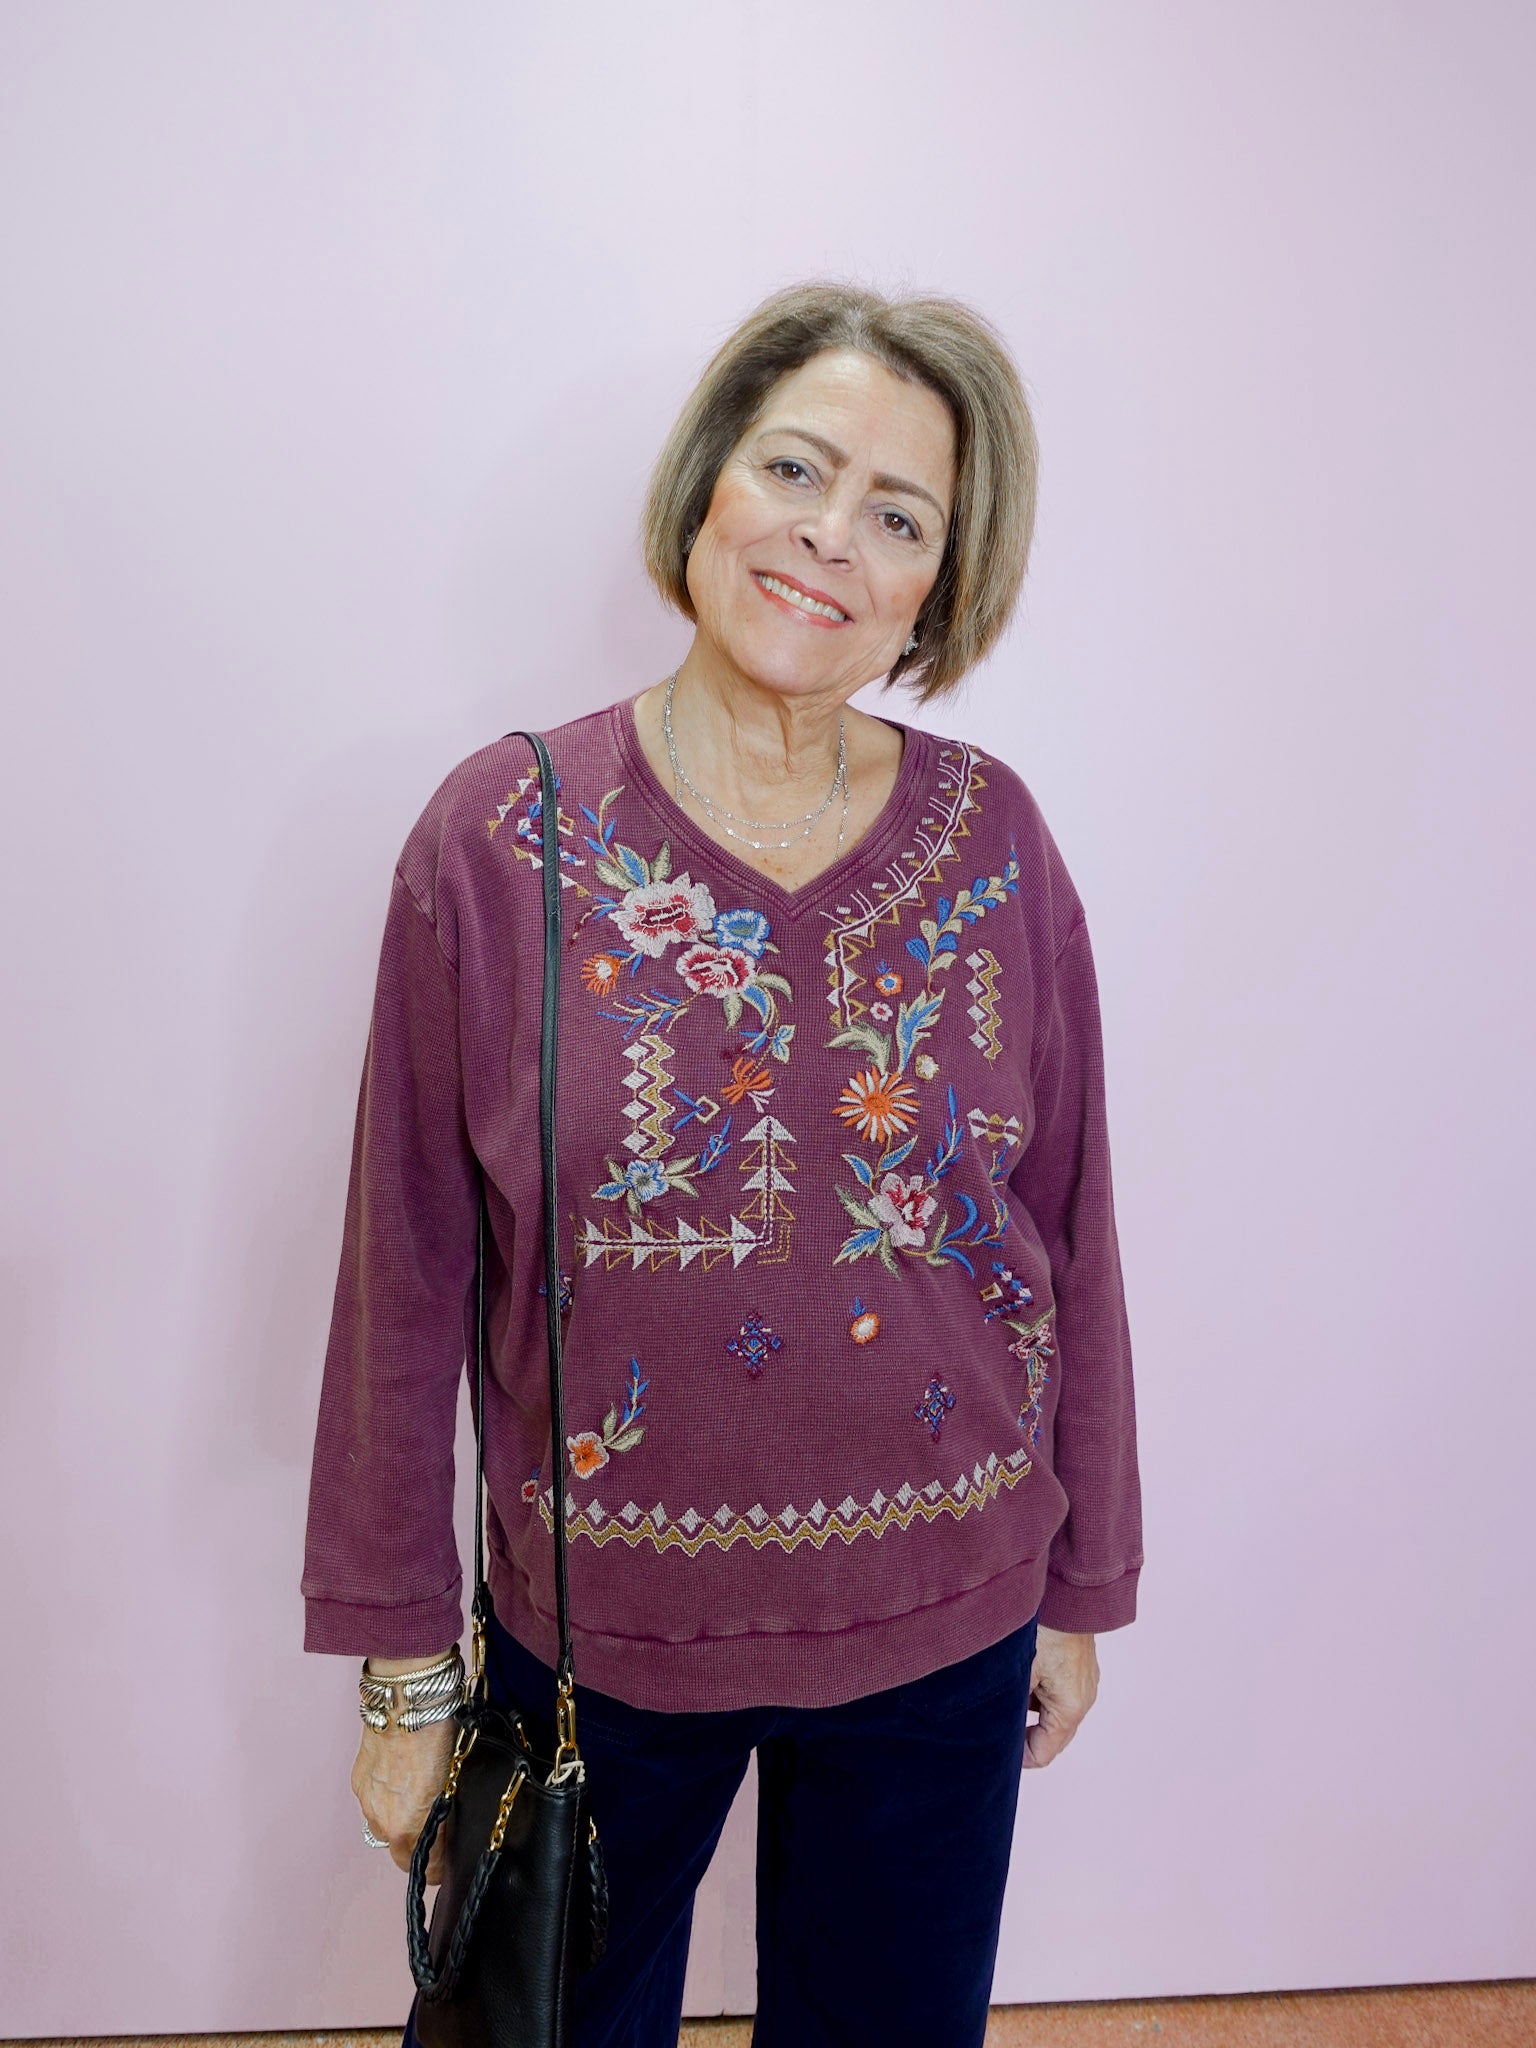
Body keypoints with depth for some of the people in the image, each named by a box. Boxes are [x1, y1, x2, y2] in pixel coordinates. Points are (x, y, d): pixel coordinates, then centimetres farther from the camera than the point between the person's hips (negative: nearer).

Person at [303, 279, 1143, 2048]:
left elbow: (1069, 1240, 0)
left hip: (941, 1632, 2)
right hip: (595, 1625, -1)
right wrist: (402, 1665, -2)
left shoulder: (994, 842, -7)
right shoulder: (501, 838, -12)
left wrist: (1080, 1588, 7)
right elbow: (406, 1279, -7)